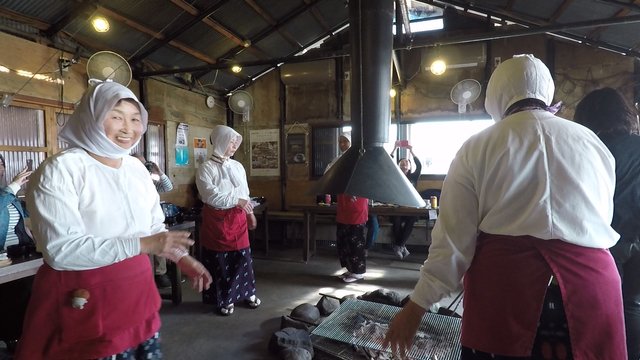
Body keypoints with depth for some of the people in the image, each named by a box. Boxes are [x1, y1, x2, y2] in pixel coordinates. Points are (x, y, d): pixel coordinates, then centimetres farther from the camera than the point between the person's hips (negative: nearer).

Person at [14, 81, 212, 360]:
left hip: (137, 292, 6)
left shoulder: (137, 168, 6)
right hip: (84, 304, -6)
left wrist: (182, 258, 0)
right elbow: (60, 250, -24)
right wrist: (141, 244, -25)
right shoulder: (60, 169, -14)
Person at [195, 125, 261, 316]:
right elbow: (211, 196, -20)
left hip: (238, 218, 5)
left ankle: (247, 293, 27)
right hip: (217, 219, -5)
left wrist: (250, 213, 15)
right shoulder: (206, 168, -10)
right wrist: (237, 201, -19)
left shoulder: (238, 166, 9)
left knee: (242, 256, 10)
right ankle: (224, 300, 20)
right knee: (220, 259, 5)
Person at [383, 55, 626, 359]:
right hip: (591, 276, 3)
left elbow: (453, 236, -6)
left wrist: (417, 305, 1)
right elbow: (602, 220, 18)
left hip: (505, 276, -3)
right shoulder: (594, 143, 10)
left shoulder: (477, 147, -2)